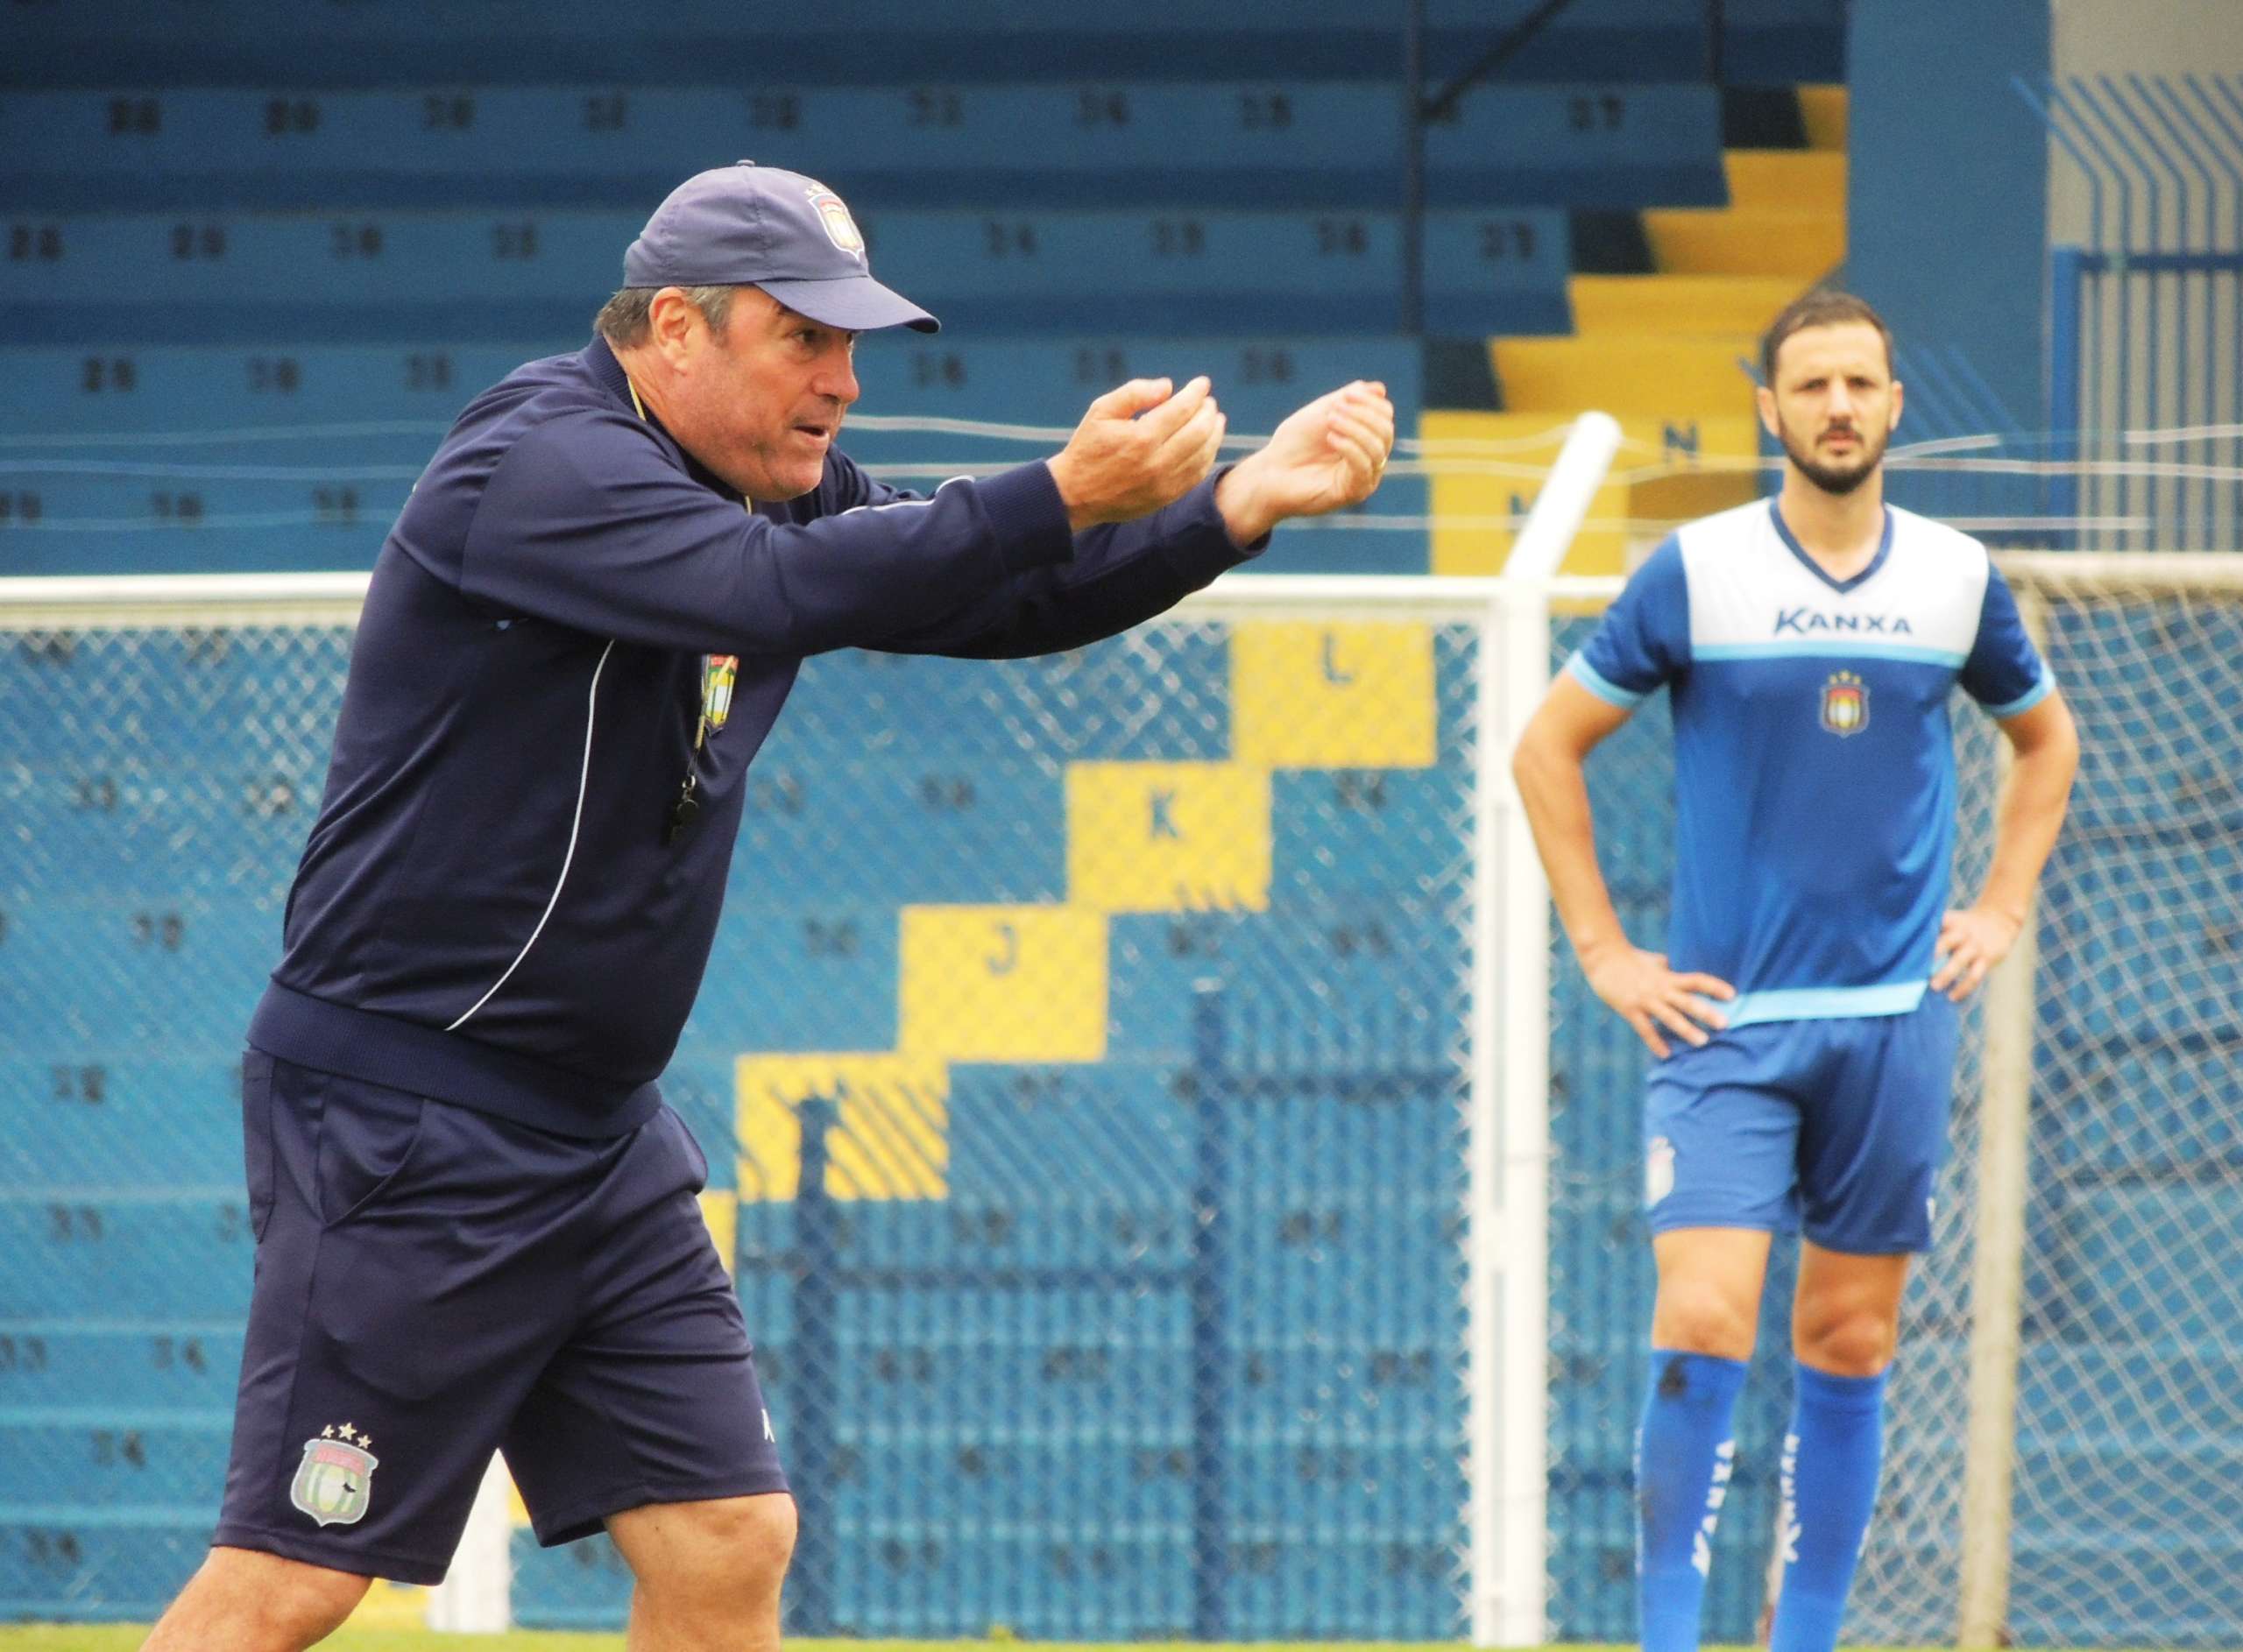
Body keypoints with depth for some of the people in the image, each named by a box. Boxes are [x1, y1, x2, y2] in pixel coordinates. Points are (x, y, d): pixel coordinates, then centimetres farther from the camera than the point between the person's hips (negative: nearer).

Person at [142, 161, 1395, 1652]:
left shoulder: (777, 489, 11)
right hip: (403, 1131, -9)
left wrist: (1242, 503, -7)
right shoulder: (541, 468, -17)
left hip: (603, 1133, 9)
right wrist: (1064, 495, -36)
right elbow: (787, 590, -32)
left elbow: (1006, 598, 7)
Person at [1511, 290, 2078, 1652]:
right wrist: (1603, 952, -1)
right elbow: (1547, 745, 3)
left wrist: (2004, 910, 13)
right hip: (1728, 1019, -3)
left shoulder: (1958, 577, 5)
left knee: (1851, 1347, 6)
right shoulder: (1696, 573, -4)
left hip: (1898, 1017, 3)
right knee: (1704, 1325, -15)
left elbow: (2046, 735, 24)